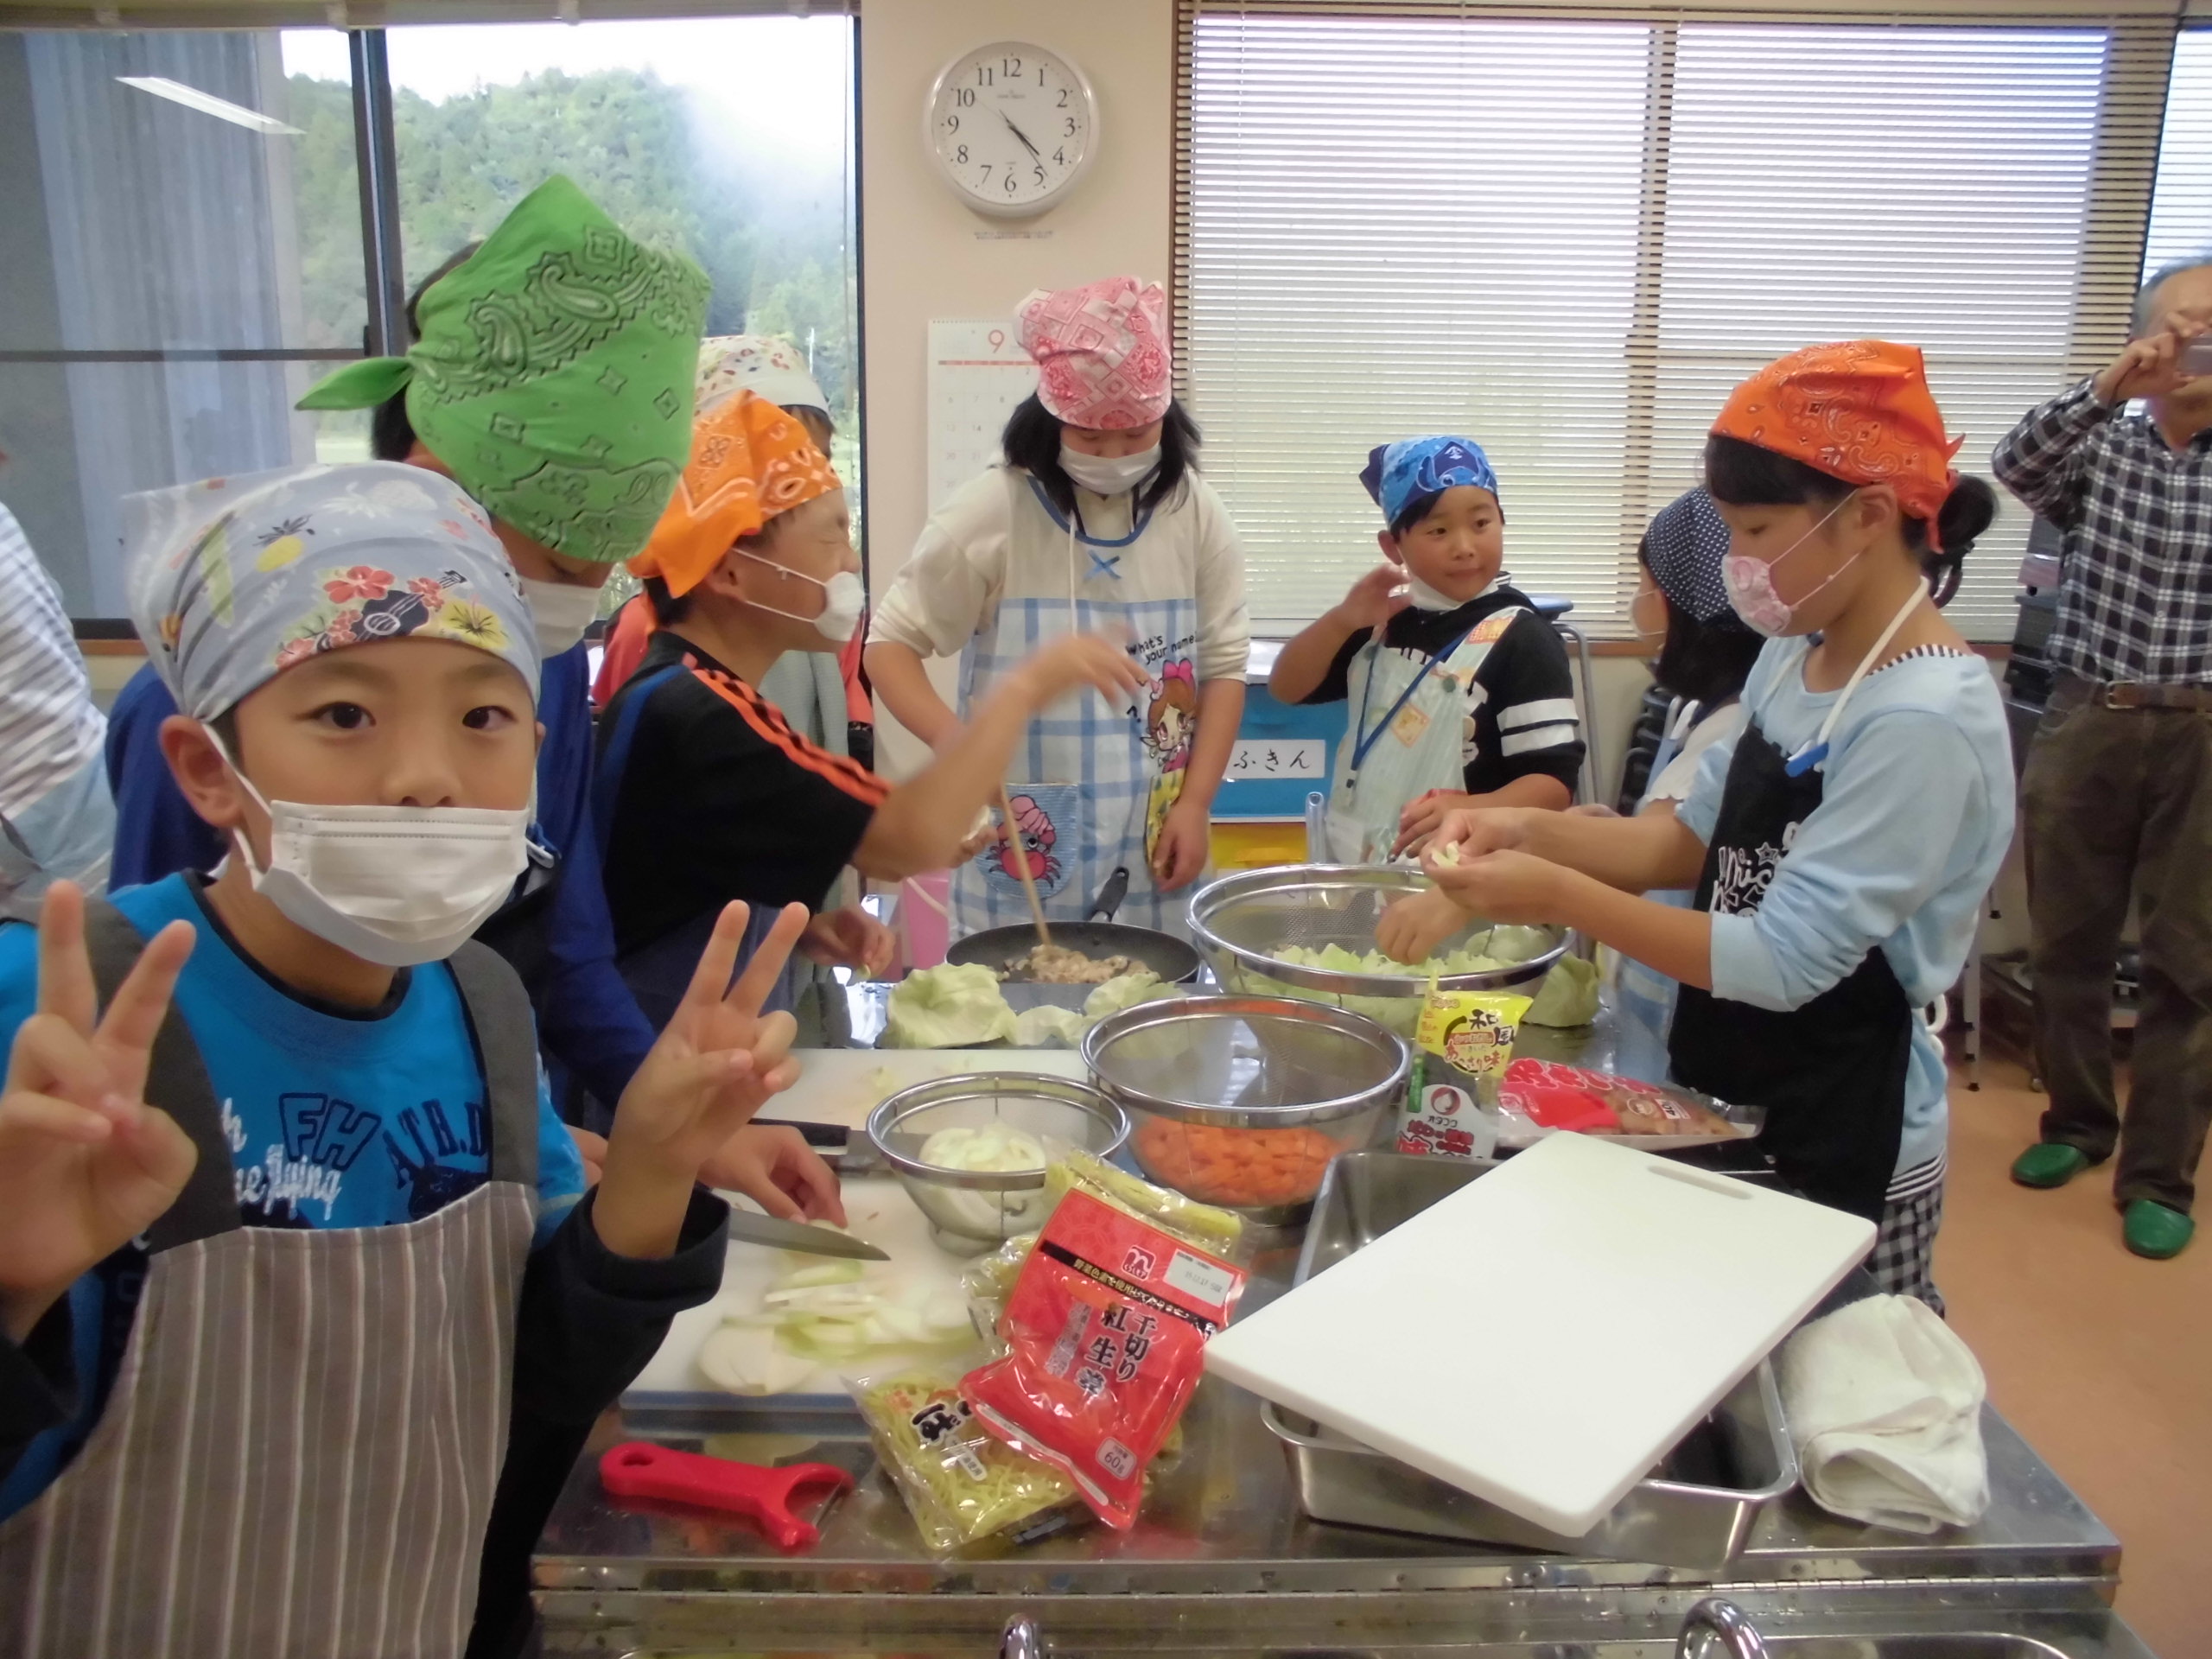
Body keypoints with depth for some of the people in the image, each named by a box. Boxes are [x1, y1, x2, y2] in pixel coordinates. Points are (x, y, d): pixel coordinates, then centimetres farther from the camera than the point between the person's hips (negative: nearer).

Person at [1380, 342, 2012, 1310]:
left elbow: (1784, 962, -25)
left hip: (1840, 1133, -8)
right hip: (1730, 1099, 8)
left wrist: (1557, 894, -26)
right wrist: (1531, 832, -8)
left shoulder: (1921, 722, -24)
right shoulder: (1798, 656, 2)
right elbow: (1696, 839, 7)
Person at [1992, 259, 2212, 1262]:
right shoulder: (2099, 451, 6)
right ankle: (2078, 1122, 29)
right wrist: (2106, 389, -26)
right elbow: (2018, 467, -12)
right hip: (2086, 723, 1)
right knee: (2067, 942, 11)